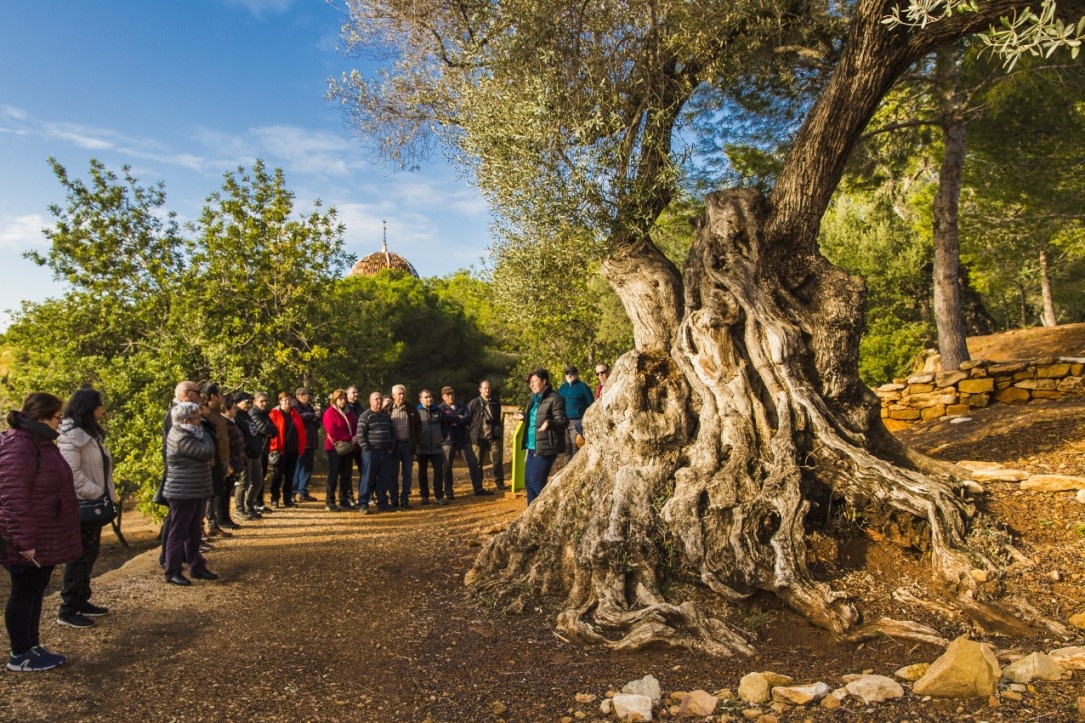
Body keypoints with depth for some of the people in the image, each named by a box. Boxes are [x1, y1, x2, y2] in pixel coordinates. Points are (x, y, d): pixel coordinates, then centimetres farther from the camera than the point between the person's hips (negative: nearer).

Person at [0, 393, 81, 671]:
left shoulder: (41, 442, 11)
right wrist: (25, 541, -25)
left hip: (45, 539, 10)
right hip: (29, 543, -10)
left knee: (36, 594, 17)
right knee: (24, 595, 4)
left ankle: (33, 647, 28)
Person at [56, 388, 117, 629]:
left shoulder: (92, 433, 13)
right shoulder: (71, 435, -17)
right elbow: (71, 472, -24)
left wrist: (109, 493, 9)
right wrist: (96, 493, -19)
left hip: (95, 504, 9)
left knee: (90, 554, 15)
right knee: (80, 556, -3)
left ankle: (81, 601, 26)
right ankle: (68, 610, 7)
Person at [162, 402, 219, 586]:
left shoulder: (187, 433, 11)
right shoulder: (182, 438, -21)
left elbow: (205, 455, 16)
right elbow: (207, 452, -22)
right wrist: (204, 433, -8)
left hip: (194, 491, 10)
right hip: (183, 493, -10)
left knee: (194, 531, 15)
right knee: (179, 532, 0)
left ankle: (196, 567, 24)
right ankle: (172, 572, 9)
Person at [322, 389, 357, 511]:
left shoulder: (349, 412, 15)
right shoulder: (330, 412, -6)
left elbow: (355, 427, 15)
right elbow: (332, 431, -16)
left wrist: (355, 438, -6)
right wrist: (349, 438, -17)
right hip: (335, 447, -6)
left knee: (346, 475, 8)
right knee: (333, 475, -1)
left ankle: (344, 501, 15)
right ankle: (330, 502, 5)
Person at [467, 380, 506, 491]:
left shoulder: (496, 403, 8)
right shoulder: (474, 403, -4)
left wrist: (498, 430, 15)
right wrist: (472, 430, -1)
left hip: (493, 437, 2)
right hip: (478, 437, -2)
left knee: (497, 460, -1)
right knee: (477, 462, 5)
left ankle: (499, 482, 10)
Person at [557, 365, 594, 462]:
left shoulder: (582, 387, 1)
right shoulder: (562, 387, 16)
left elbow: (591, 406, -1)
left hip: (577, 423, -5)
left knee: (576, 451, -9)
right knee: (567, 451, 11)